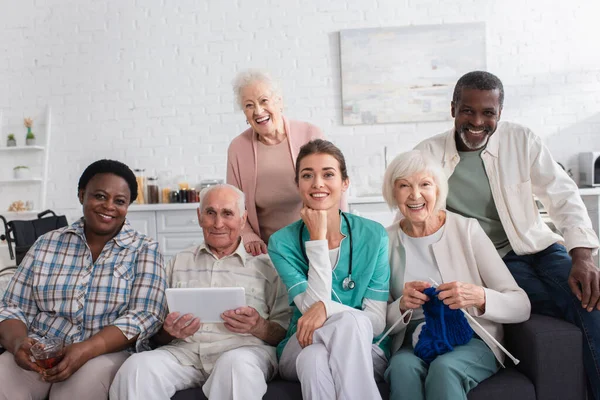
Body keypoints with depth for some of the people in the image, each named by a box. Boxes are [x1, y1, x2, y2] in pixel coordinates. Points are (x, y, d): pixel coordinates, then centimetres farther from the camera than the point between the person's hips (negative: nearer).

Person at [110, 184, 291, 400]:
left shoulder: (265, 264, 11)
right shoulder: (179, 262, 21)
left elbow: (285, 332, 7)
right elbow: (159, 335, 19)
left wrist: (259, 327, -15)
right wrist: (169, 331, -5)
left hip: (245, 349, -2)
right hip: (185, 350, 3)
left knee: (237, 364, -38)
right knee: (137, 367, -28)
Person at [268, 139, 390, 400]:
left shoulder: (373, 235, -4)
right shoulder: (282, 242, -5)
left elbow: (377, 321, -9)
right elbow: (313, 306, -17)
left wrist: (326, 308, -28)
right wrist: (318, 238, -18)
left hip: (365, 353, 0)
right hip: (299, 350, 0)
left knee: (315, 357, -35)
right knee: (351, 320, -33)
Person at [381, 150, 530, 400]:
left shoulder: (467, 229, -2)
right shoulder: (386, 241, 3)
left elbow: (521, 307, -6)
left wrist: (479, 297, -26)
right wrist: (402, 306, -19)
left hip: (471, 341, -1)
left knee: (444, 367, -33)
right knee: (402, 367, -32)